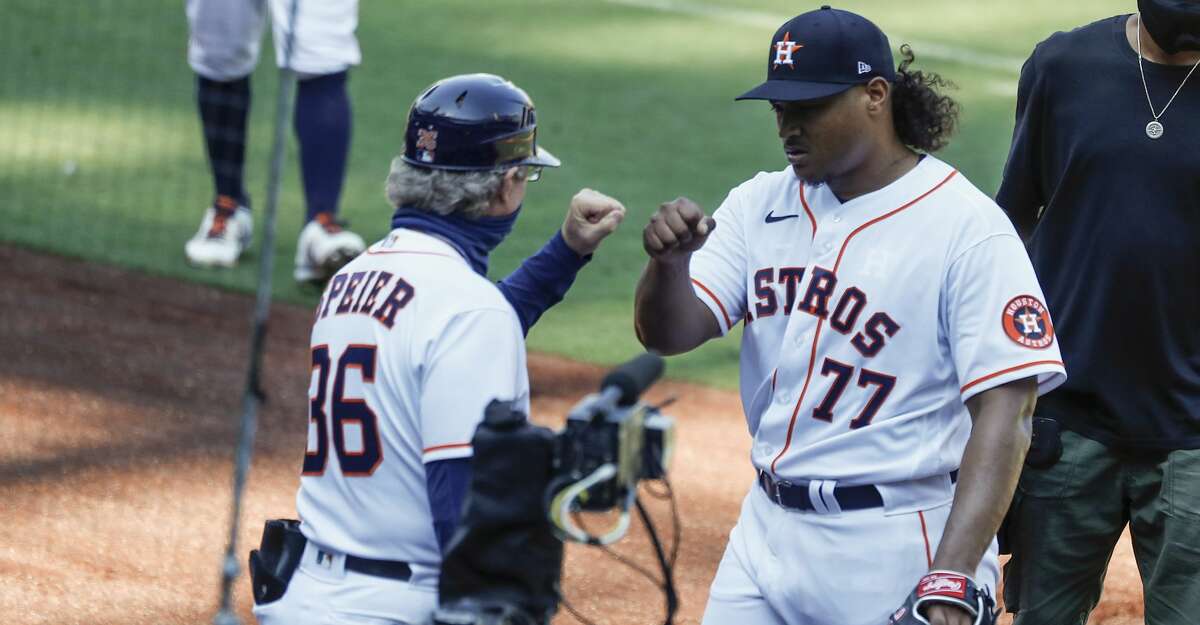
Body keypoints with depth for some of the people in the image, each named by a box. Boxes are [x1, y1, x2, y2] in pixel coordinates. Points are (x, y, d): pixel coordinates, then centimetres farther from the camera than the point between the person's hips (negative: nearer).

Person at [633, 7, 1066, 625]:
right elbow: (668, 333, 2)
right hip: (768, 529, 6)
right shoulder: (760, 204, 7)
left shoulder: (967, 226, -11)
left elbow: (1004, 412, -17)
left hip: (896, 550, -5)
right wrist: (669, 262, -21)